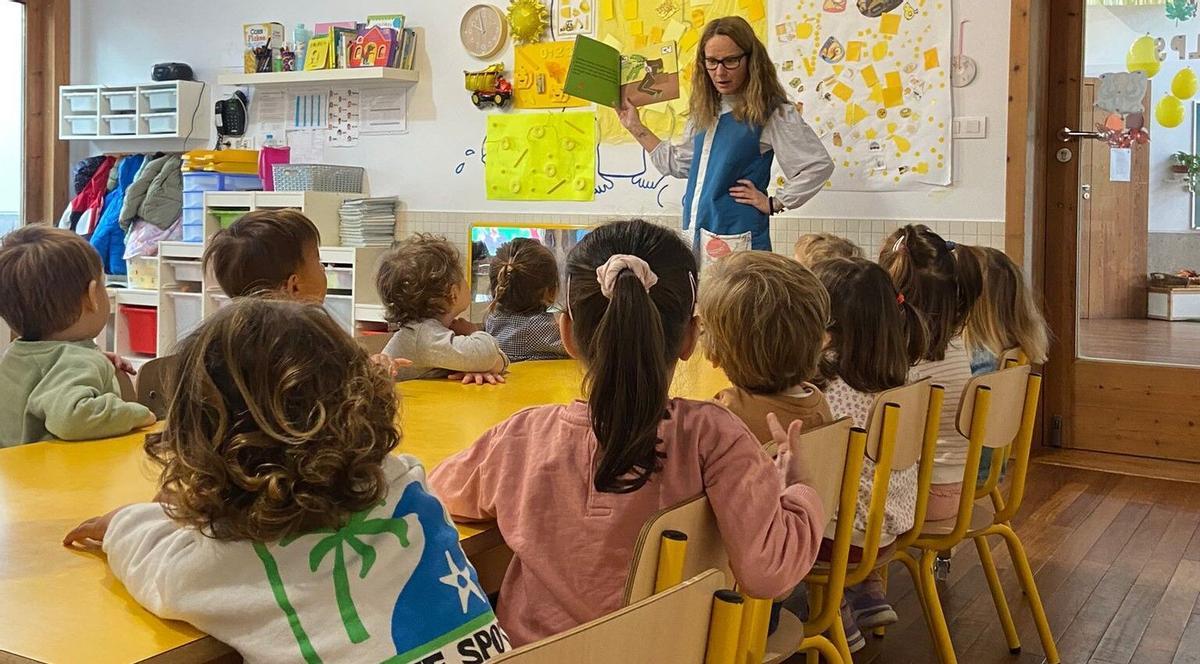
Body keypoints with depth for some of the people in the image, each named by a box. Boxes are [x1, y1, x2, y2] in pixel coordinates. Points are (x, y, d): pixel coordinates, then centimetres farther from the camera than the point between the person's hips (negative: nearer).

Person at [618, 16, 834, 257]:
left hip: (736, 238, -6)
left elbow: (819, 165, -11)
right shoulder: (704, 111, 14)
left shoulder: (771, 113, -7)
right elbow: (679, 163, 23)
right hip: (695, 235, 6)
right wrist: (636, 127, 22)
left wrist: (774, 204, -7)